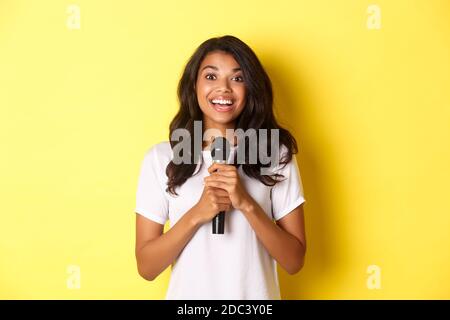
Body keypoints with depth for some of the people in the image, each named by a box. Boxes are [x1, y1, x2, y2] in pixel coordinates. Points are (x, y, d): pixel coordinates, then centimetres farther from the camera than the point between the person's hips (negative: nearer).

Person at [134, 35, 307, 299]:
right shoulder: (161, 158, -9)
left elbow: (294, 261, -9)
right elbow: (146, 267, -9)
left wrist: (246, 204, -22)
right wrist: (196, 214, -23)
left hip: (256, 294, 0)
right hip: (188, 293, 0)